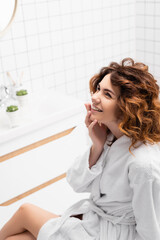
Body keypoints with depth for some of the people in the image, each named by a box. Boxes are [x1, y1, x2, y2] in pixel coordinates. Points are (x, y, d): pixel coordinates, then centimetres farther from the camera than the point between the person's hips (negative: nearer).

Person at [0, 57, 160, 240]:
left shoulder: (143, 163, -31)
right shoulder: (105, 131, -8)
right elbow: (77, 184, -5)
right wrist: (97, 146, -19)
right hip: (91, 213, 6)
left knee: (26, 211, -1)